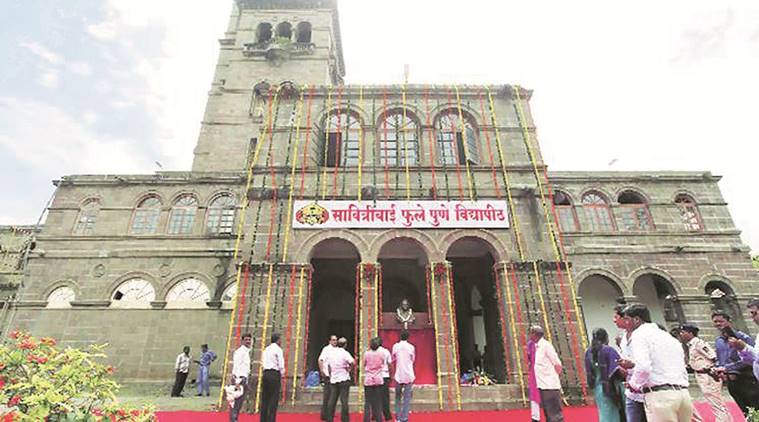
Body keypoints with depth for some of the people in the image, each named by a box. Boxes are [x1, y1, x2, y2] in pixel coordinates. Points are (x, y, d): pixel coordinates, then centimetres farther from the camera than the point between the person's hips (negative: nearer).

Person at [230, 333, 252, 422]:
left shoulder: (247, 352, 17)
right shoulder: (239, 351, -11)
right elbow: (236, 366, -18)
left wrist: (246, 381, 19)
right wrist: (238, 380, -23)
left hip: (244, 379, 10)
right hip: (239, 378, -9)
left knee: (240, 401, 14)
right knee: (237, 401, -7)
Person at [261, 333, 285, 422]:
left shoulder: (266, 349, 15)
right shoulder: (278, 349, -7)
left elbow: (263, 363, 16)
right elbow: (281, 364, -12)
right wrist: (282, 374, 4)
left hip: (265, 373, 7)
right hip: (275, 374, -7)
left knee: (265, 399, 12)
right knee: (273, 400, -3)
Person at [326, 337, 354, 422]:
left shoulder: (331, 352, 6)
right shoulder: (345, 353, -11)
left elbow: (328, 365, 12)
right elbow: (352, 362, -25)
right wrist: (349, 369, -8)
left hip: (333, 379, 5)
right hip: (343, 379, -5)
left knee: (332, 400, 11)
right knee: (344, 400, 1)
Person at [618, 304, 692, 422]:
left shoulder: (639, 334, -5)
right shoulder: (668, 336, 20)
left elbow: (643, 367, -19)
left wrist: (634, 384, -2)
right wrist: (633, 365, 27)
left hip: (660, 395, -8)